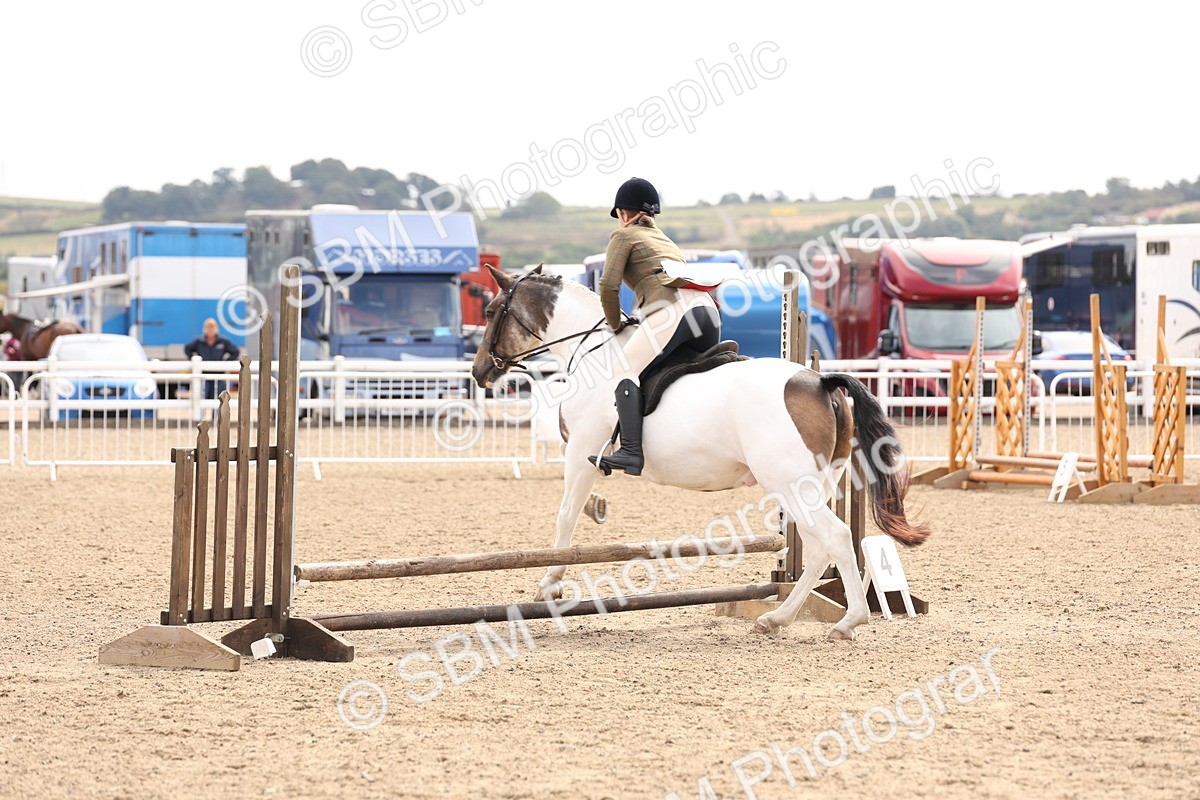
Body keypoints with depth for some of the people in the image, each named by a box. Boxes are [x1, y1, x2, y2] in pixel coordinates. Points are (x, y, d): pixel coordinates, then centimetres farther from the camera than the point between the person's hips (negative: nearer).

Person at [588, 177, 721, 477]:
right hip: (707, 309, 8)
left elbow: (609, 286, 3)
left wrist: (614, 324, 17)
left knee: (626, 369, -13)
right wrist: (636, 320, 37)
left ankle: (631, 451, -31)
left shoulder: (624, 235, 14)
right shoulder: (665, 240, 36)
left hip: (673, 310, -8)